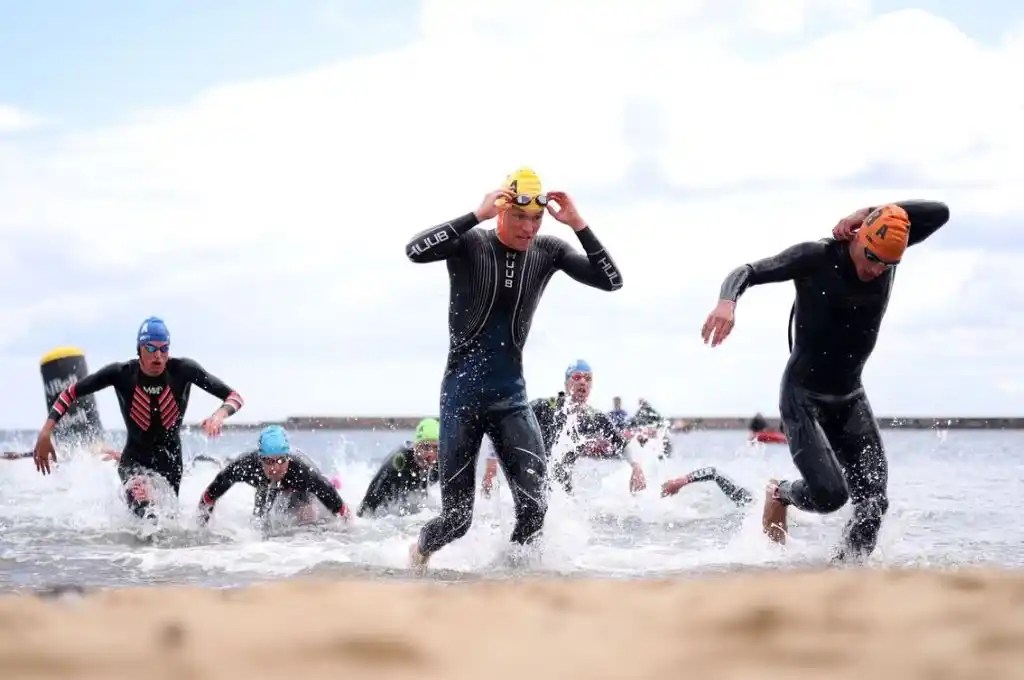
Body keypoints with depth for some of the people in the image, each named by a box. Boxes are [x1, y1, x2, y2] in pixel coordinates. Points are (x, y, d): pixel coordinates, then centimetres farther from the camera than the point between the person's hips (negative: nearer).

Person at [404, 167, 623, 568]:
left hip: (511, 396, 3)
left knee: (533, 509, -15)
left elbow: (611, 281, -8)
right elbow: (414, 251, -28)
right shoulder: (470, 244, -10)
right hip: (462, 394, -3)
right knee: (457, 520, 2)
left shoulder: (547, 252, 0)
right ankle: (420, 550, 36)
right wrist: (477, 215, -32)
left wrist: (578, 226, -19)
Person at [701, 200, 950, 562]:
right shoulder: (816, 257, -17)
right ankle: (779, 494, 13)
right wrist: (727, 301, -43)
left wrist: (871, 214, -16)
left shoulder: (887, 253, -3)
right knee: (829, 494, -20)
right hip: (803, 397, -5)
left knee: (873, 501, -8)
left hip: (851, 399, 5)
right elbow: (748, 272, -20)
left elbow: (940, 212, -7)